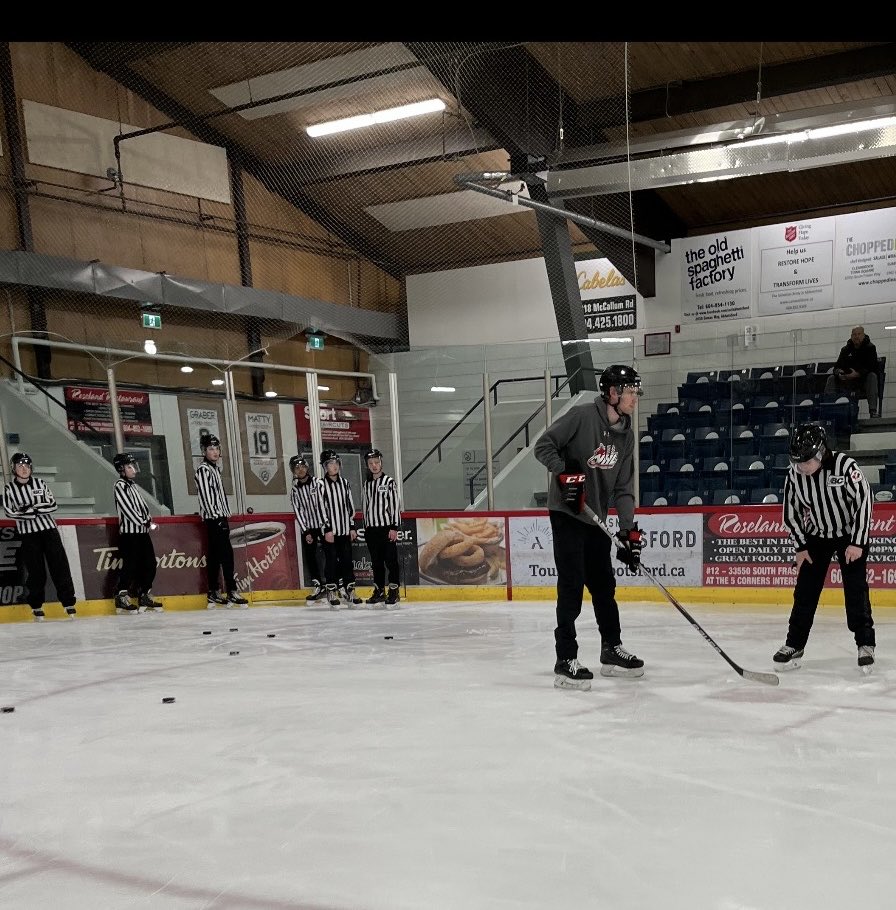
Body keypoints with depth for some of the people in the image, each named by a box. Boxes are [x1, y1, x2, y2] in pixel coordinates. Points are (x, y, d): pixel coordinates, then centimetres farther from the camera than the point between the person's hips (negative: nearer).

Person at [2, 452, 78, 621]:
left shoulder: (39, 483, 7)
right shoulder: (9, 488, 2)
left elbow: (54, 504, 3)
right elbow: (10, 512, -8)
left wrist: (34, 508, -12)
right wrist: (35, 511, -15)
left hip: (49, 528, 1)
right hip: (28, 533, -1)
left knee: (60, 566, -3)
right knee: (36, 571, 1)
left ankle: (69, 603, 1)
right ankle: (36, 606, 15)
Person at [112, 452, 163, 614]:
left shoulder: (134, 485, 20)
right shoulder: (120, 486, -9)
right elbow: (128, 509, -16)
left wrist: (148, 519, 6)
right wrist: (143, 522, -11)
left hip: (142, 532, 9)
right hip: (129, 533, -9)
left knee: (149, 564, 8)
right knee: (131, 565, -9)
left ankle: (145, 597, 15)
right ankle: (122, 598, -1)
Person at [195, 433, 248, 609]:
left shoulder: (215, 468, 19)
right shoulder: (203, 470, -10)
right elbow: (206, 497, -18)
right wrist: (218, 518, -22)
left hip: (219, 518, 10)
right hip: (214, 519, -10)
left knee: (215, 556, 10)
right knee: (226, 554, -12)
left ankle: (213, 595, 14)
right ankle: (232, 594, -13)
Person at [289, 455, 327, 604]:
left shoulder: (318, 483, -6)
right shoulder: (295, 490, 7)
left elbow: (323, 506, -12)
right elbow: (298, 512, 4)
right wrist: (305, 532, -5)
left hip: (323, 526, -4)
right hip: (307, 528, 4)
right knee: (309, 557, 3)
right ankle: (319, 587, 11)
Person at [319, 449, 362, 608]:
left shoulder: (345, 483, 10)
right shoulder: (321, 485, -7)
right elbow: (320, 508, -11)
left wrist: (352, 527, 11)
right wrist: (327, 529, -14)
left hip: (345, 530, 5)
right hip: (330, 531, -5)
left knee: (347, 560, 8)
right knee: (332, 562, 0)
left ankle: (350, 591, 15)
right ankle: (332, 593, 8)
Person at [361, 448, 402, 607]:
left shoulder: (389, 481, -4)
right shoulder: (367, 484, 14)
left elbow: (395, 505, -8)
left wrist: (394, 528, -13)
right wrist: (366, 527, 15)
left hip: (387, 528, -6)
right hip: (371, 529, 6)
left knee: (391, 561, -2)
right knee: (376, 562, 10)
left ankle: (393, 592, 4)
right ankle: (379, 591, 19)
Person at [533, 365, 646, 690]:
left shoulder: (626, 434, 7)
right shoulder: (582, 416, -14)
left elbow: (623, 487, 6)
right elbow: (543, 445, -12)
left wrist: (629, 530, -1)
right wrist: (565, 472, -24)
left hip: (596, 519, 8)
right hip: (566, 513, -8)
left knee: (604, 586, 15)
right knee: (572, 586, -10)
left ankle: (612, 651, 30)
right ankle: (565, 662, -4)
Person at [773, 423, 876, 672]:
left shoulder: (845, 465, -26)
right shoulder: (794, 474, -15)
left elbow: (864, 501, -20)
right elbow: (791, 512, -2)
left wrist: (858, 543, -19)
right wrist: (800, 547, -3)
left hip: (850, 533, -3)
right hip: (816, 536, 3)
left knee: (856, 590, -7)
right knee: (805, 591, 1)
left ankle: (865, 643, 7)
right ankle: (794, 645, 9)